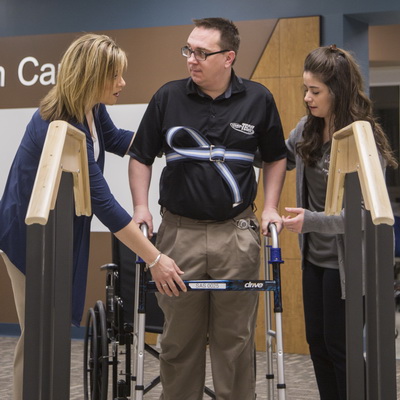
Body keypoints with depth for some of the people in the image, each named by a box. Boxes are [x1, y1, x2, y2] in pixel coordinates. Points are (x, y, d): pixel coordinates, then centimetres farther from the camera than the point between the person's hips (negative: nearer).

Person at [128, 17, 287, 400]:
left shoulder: (258, 99, 2)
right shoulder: (168, 96, 1)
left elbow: (275, 158, 14)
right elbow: (140, 156, 9)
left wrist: (270, 208, 3)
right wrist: (141, 206, -2)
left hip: (237, 234, 0)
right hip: (179, 233, 0)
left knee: (235, 337, 6)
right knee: (179, 336, 7)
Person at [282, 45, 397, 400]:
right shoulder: (307, 130, 2)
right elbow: (282, 158, 22)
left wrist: (312, 220, -31)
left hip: (345, 261, -7)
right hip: (315, 256, 8)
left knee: (340, 346, 2)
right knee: (317, 342, 15)